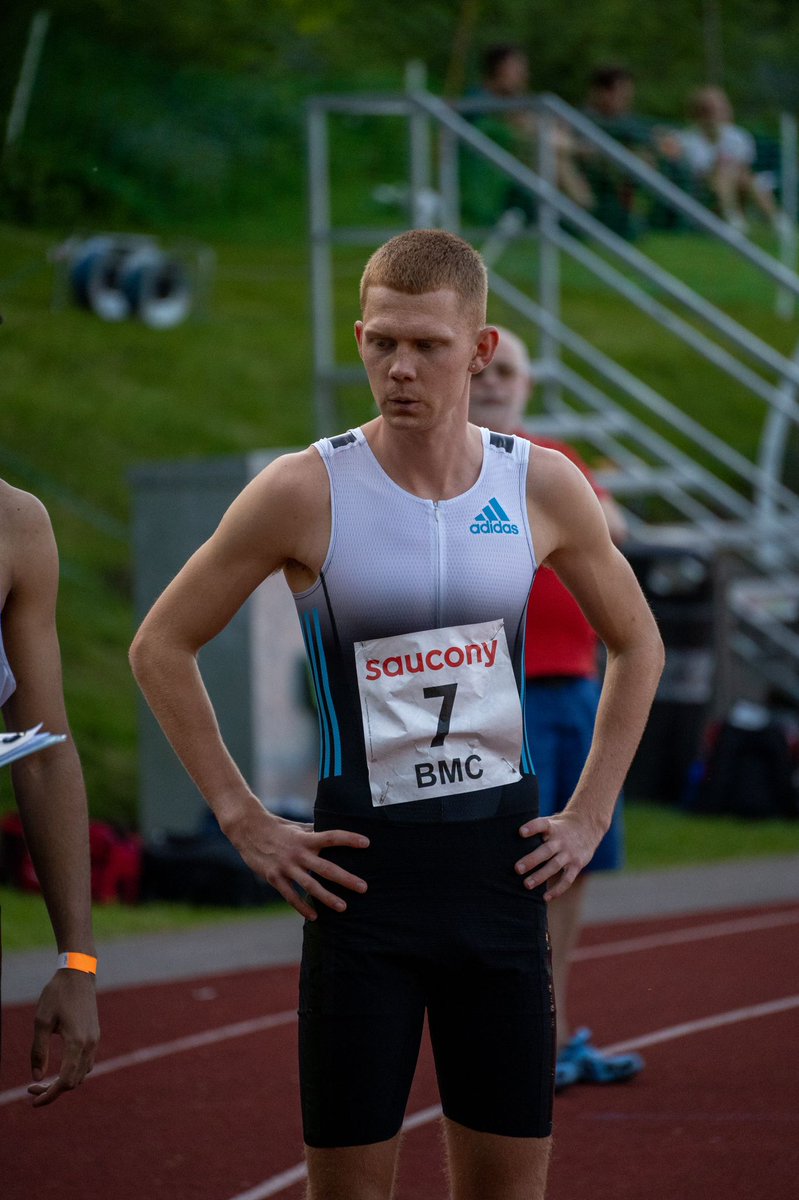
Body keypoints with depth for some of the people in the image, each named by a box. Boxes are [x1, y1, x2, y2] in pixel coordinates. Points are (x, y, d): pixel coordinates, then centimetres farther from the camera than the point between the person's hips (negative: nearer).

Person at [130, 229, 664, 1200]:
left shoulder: (542, 487, 1)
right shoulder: (308, 491, -8)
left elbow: (636, 645, 17)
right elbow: (161, 647, 1)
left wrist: (589, 816, 9)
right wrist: (243, 821, -3)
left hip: (502, 859, 3)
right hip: (363, 865, -3)